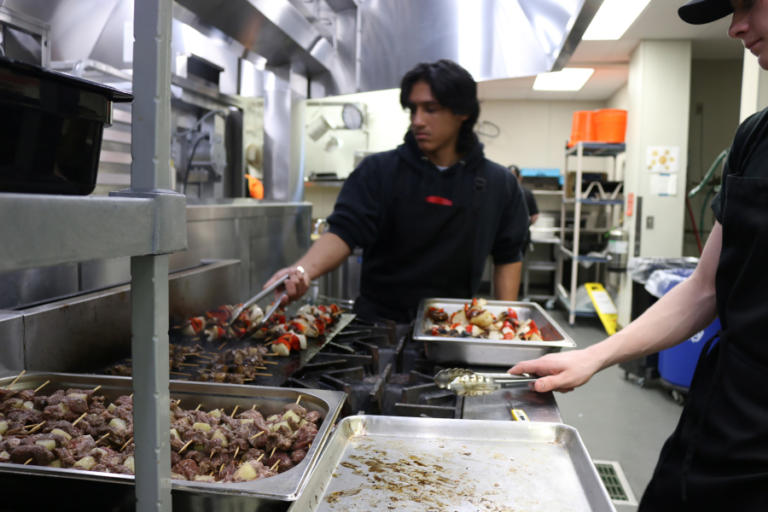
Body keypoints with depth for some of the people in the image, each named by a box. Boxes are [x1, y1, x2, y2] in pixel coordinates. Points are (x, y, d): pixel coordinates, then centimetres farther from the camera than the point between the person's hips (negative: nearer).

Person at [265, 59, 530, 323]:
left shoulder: (500, 185, 3)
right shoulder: (377, 171, -3)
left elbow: (507, 258, 10)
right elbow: (344, 232, -12)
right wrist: (303, 269, -31)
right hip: (378, 322, -1)